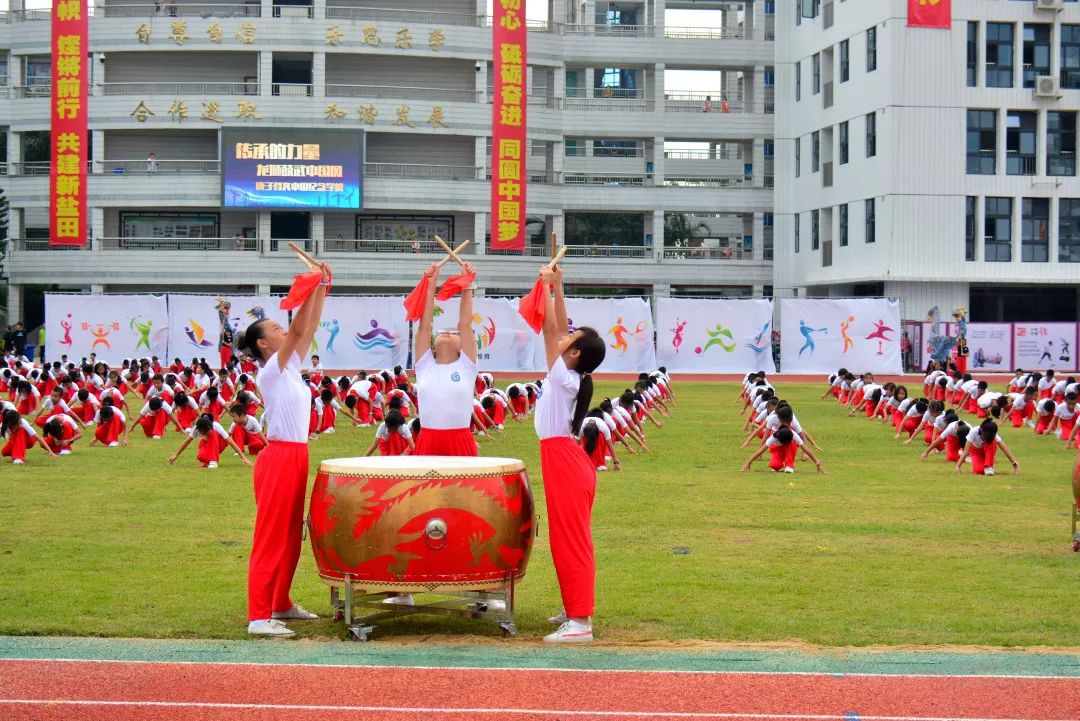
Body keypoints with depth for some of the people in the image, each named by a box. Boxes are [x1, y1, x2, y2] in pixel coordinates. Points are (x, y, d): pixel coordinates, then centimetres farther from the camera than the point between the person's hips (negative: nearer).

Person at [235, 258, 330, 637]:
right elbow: (298, 329, -20)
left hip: (296, 456, 9)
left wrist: (322, 289, 5)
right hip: (278, 458, -9)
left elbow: (309, 330, 11)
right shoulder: (270, 371, -11)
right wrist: (312, 287, -18)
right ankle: (259, 616, -8)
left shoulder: (290, 367, 12)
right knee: (271, 538, -9)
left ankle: (280, 604, 27)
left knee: (291, 536, 16)